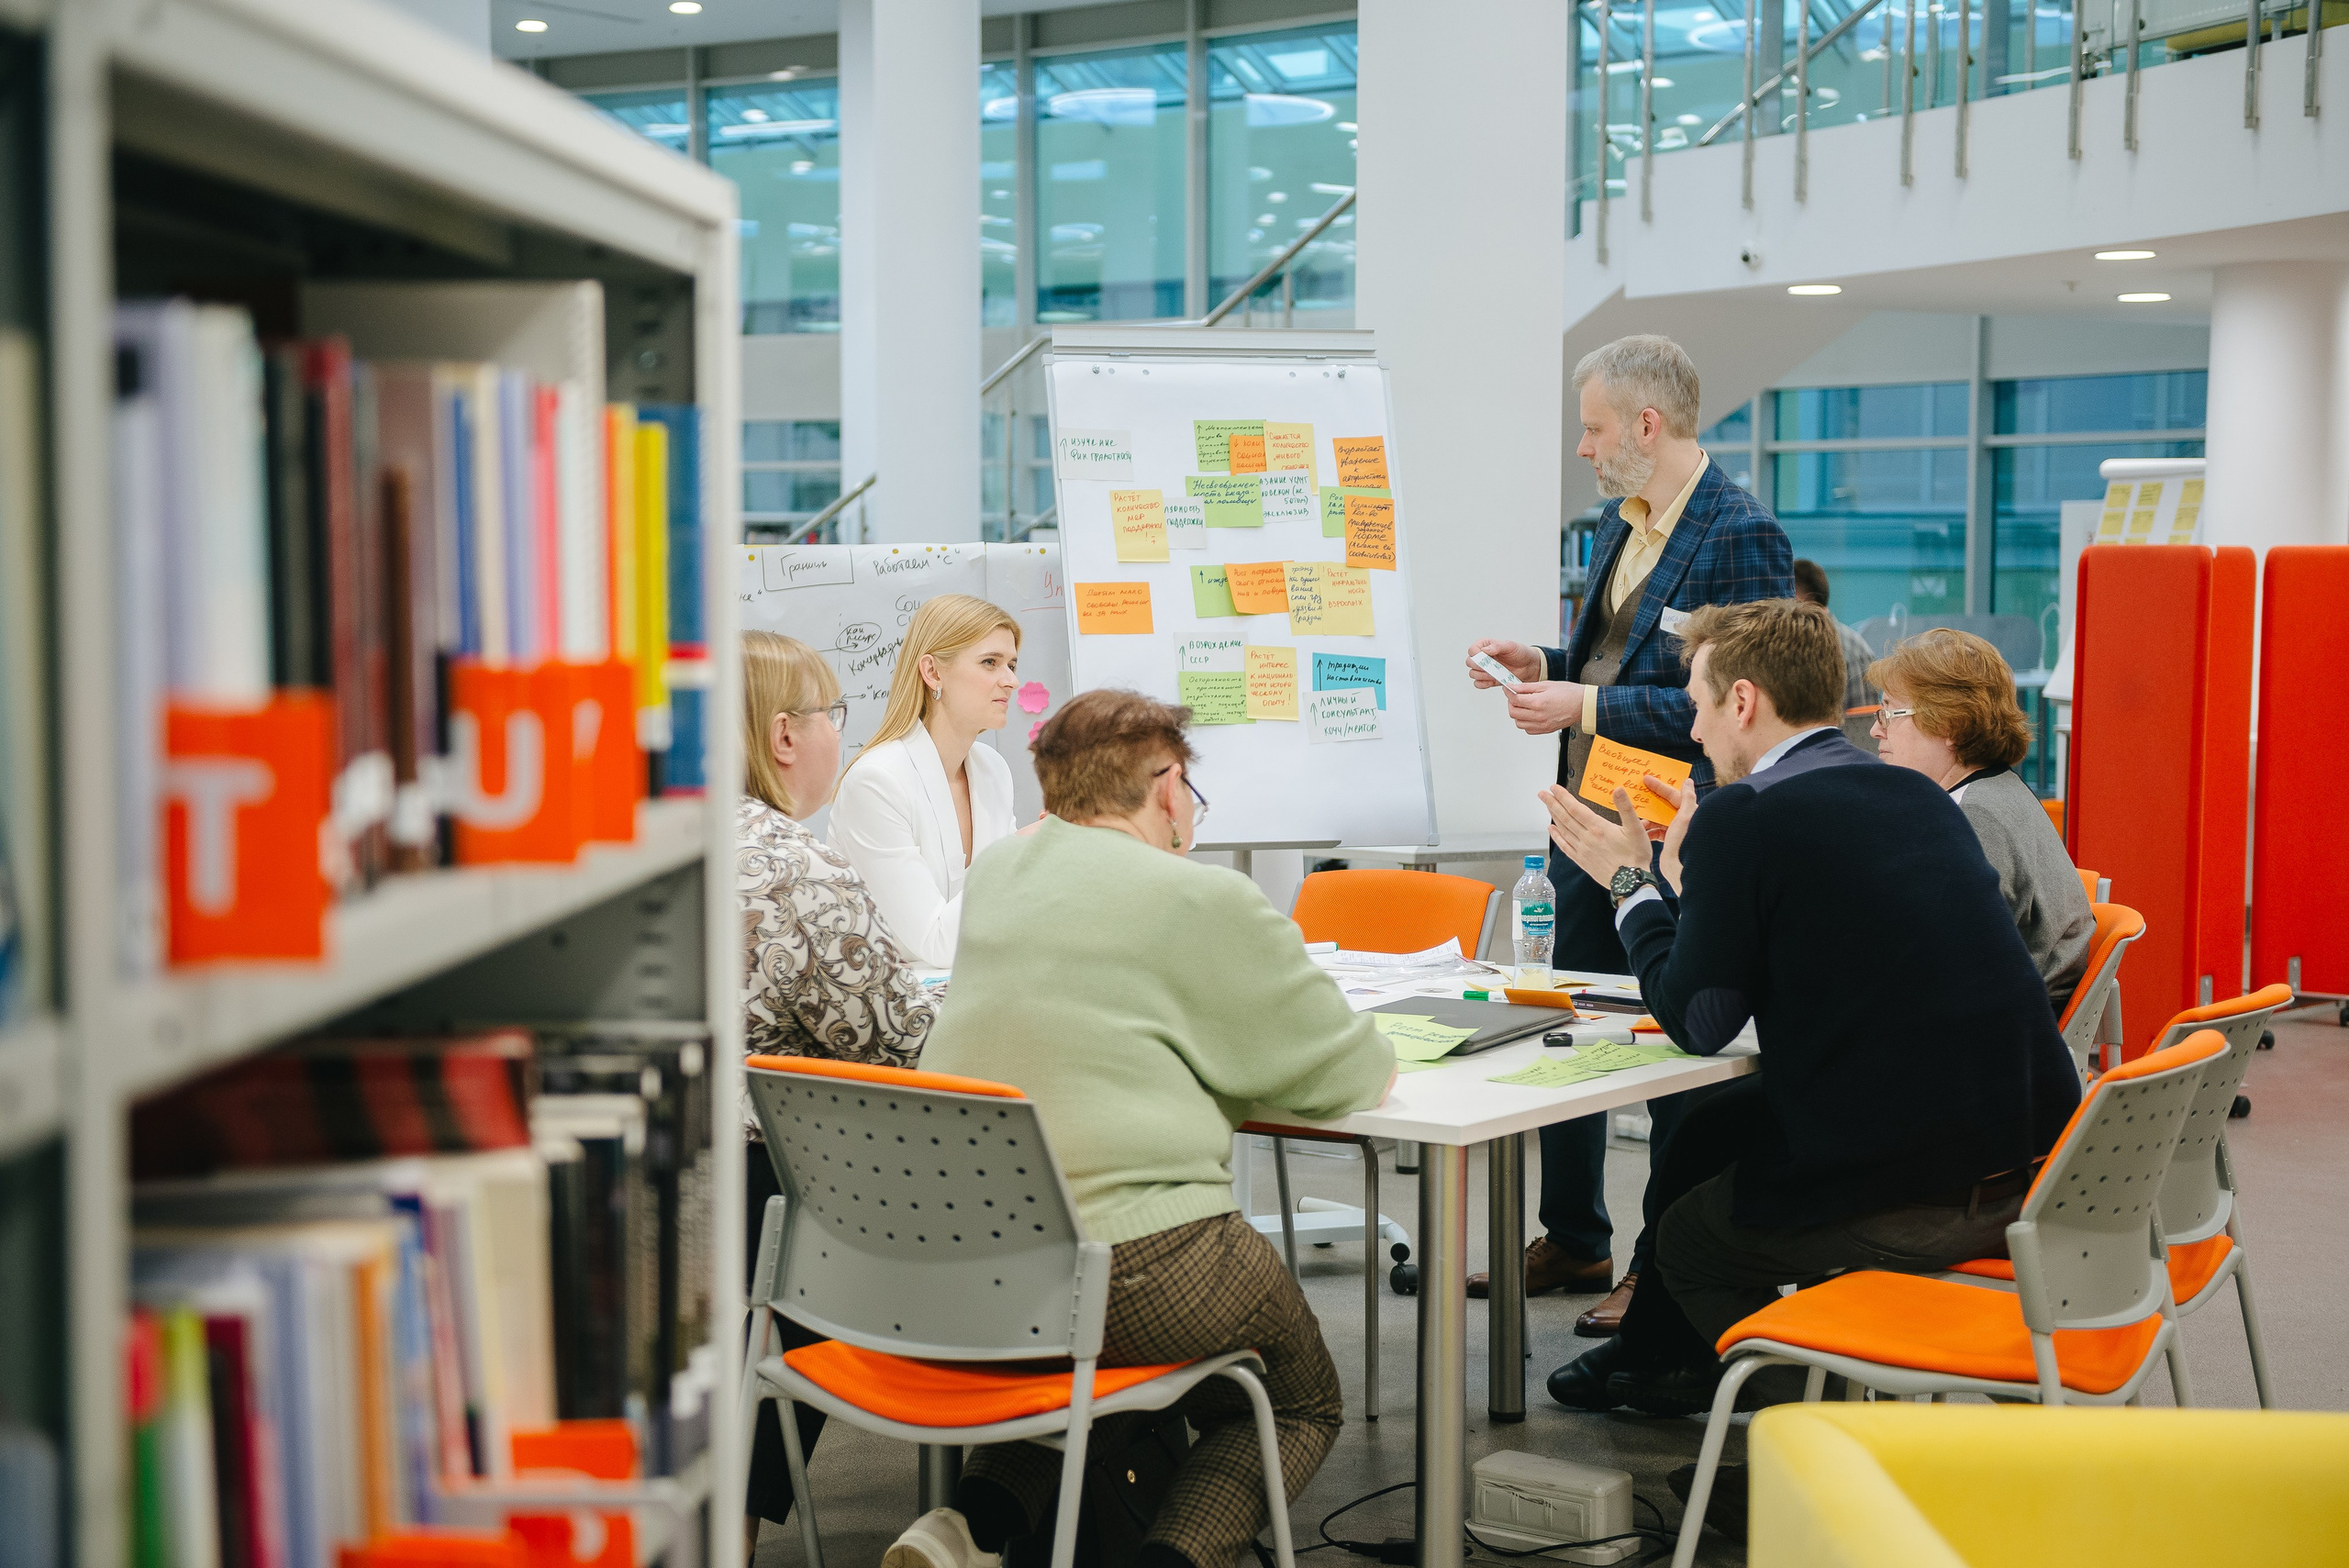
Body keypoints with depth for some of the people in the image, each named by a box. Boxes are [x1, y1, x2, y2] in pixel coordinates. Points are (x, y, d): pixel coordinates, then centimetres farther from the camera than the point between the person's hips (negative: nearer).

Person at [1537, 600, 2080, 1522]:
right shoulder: (1917, 798, 11)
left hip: (1914, 1200, -8)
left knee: (1690, 1236, 19)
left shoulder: (1744, 818, -11)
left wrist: (1631, 884, 9)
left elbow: (1698, 1021, -4)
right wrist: (1686, 873, 28)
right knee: (1714, 1130, 26)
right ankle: (1652, 1360, 46)